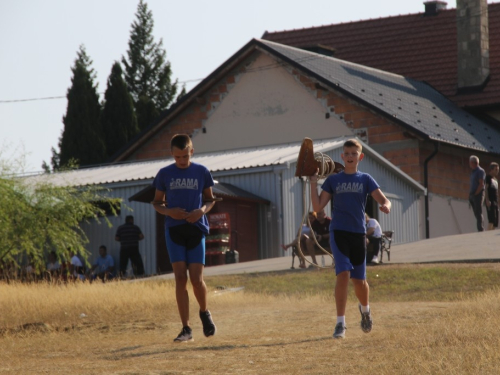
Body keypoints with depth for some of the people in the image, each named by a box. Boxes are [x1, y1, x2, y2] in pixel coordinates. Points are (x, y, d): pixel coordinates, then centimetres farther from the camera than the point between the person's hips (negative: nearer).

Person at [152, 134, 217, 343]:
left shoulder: (201, 172, 3)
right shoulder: (165, 174, 4)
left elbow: (210, 199, 13)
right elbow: (157, 202, 12)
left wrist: (203, 210, -9)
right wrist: (168, 211, -10)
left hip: (196, 229, -1)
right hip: (174, 230, 1)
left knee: (196, 278, -8)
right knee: (180, 278, -5)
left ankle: (204, 313, 23)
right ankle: (186, 329, -1)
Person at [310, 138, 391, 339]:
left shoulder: (365, 179, 8)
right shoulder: (333, 180, 8)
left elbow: (383, 200, -3)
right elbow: (318, 207, 4)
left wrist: (386, 206, -26)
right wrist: (313, 183, -6)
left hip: (358, 233, 1)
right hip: (338, 232, -1)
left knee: (359, 280, 6)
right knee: (343, 274, -17)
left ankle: (365, 309, 39)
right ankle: (340, 323, -13)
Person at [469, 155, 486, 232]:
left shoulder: (480, 171, -9)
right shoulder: (473, 172, 18)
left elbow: (481, 184, -15)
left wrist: (476, 193, -16)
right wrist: (470, 193, 10)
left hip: (478, 194, -9)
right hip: (472, 195, 9)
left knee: (478, 213, -11)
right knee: (476, 213, 7)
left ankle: (480, 229, -12)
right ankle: (481, 229, 9)